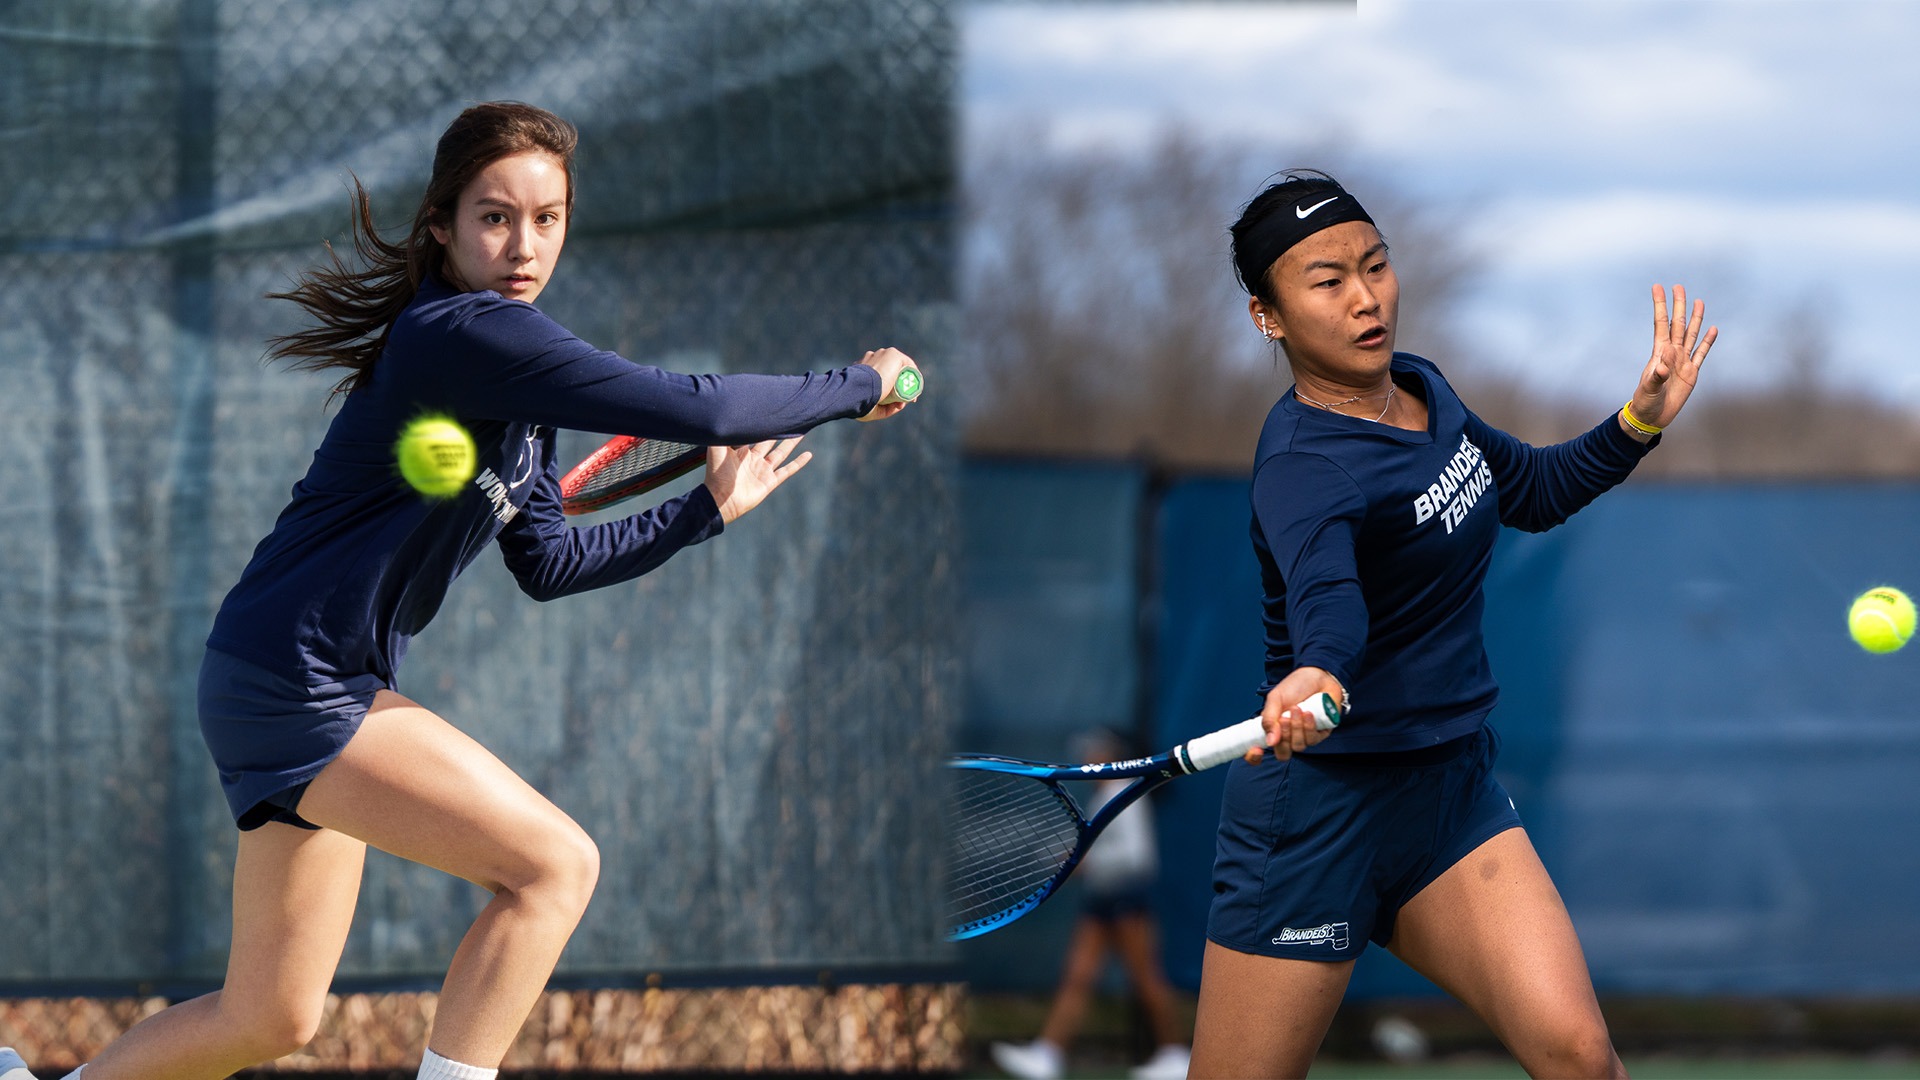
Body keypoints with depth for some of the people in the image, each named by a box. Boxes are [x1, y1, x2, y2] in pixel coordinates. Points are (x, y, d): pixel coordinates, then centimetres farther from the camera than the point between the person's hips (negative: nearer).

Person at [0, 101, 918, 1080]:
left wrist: (706, 509, 16)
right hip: (292, 678, -10)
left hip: (318, 692, 10)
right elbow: (699, 411, -26)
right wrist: (861, 384, -14)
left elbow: (546, 564, 20)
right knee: (555, 862, -17)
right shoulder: (471, 333, -20)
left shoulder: (512, 373, 12)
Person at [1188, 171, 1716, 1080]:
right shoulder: (1304, 467, -21)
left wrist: (1640, 423, 8)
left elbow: (1531, 491, 24)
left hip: (1451, 795, 7)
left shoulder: (1417, 387, 5)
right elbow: (1324, 590, -43)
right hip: (1319, 812, -7)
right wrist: (1317, 674, -64)